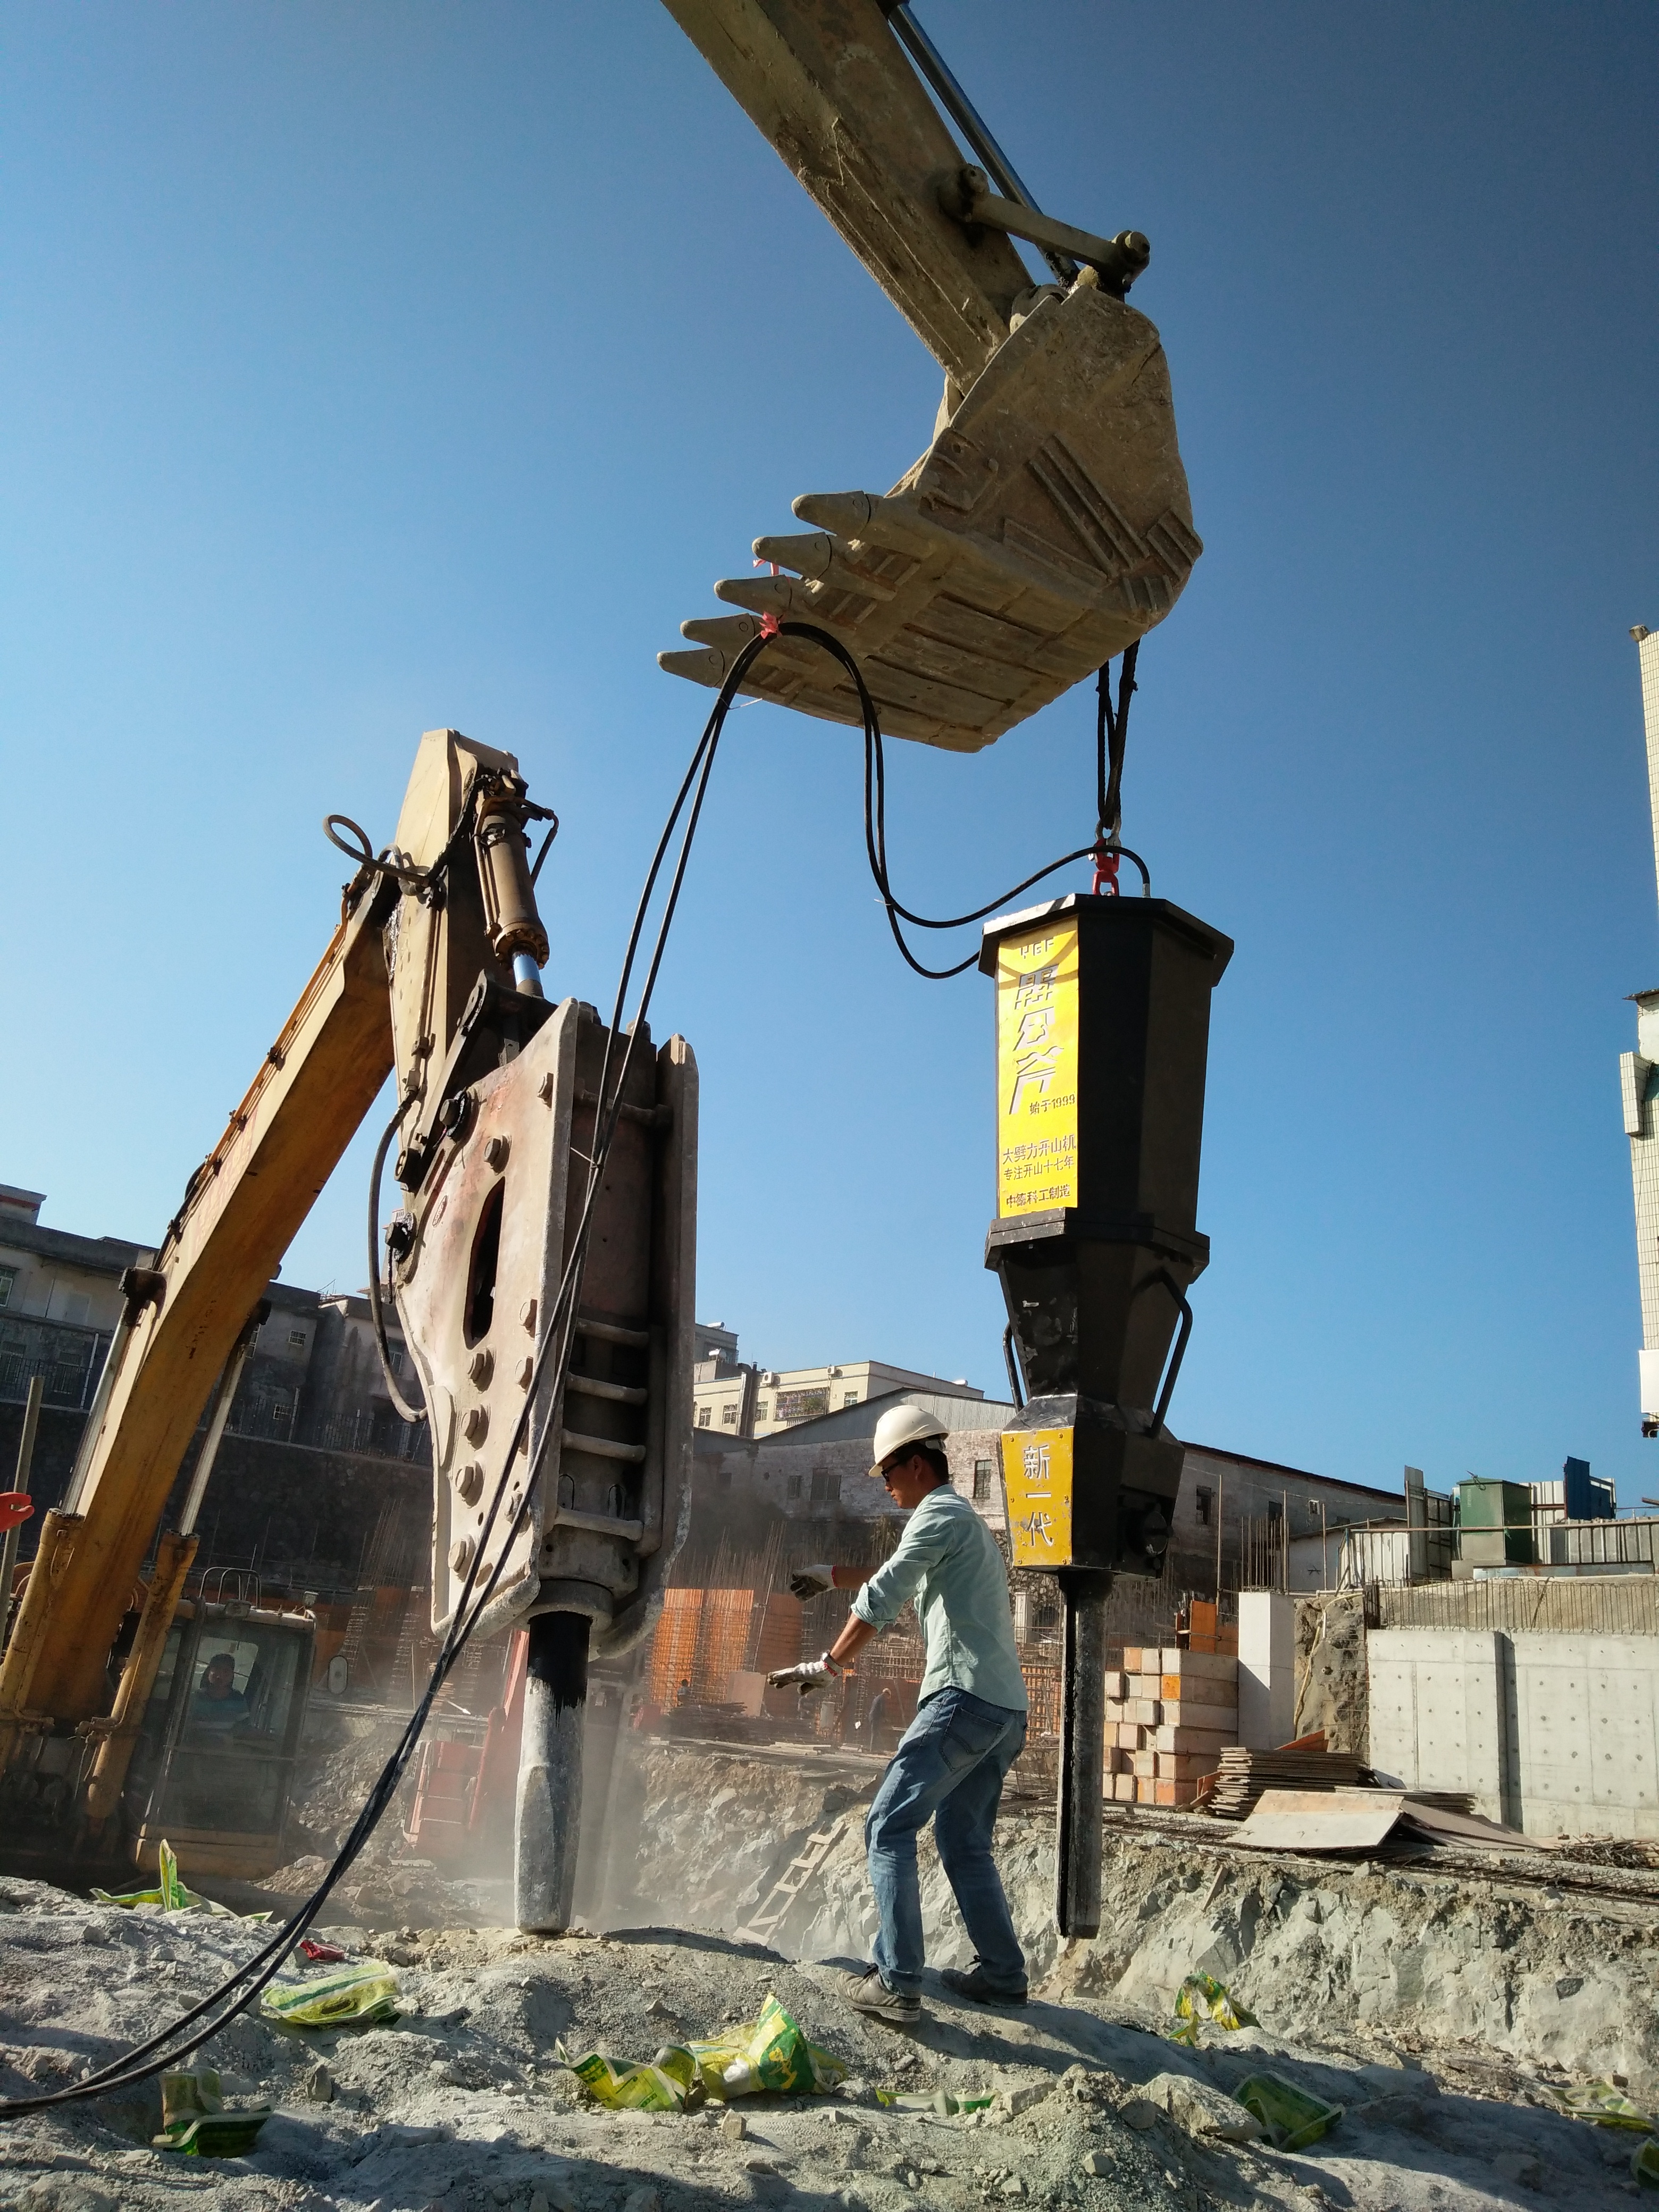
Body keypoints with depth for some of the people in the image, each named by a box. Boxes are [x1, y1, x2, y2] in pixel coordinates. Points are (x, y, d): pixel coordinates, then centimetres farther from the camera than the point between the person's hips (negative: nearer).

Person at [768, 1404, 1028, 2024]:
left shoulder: (940, 1513, -4)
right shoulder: (967, 1522, 27)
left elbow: (883, 1599, -10)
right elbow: (901, 1576, 42)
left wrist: (827, 1667, -3)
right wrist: (830, 1575, 49)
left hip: (964, 1696, -10)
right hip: (1006, 1710, 10)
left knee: (890, 1826, -9)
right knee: (964, 1842, 17)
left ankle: (897, 1982, -13)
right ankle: (1002, 1974, 18)